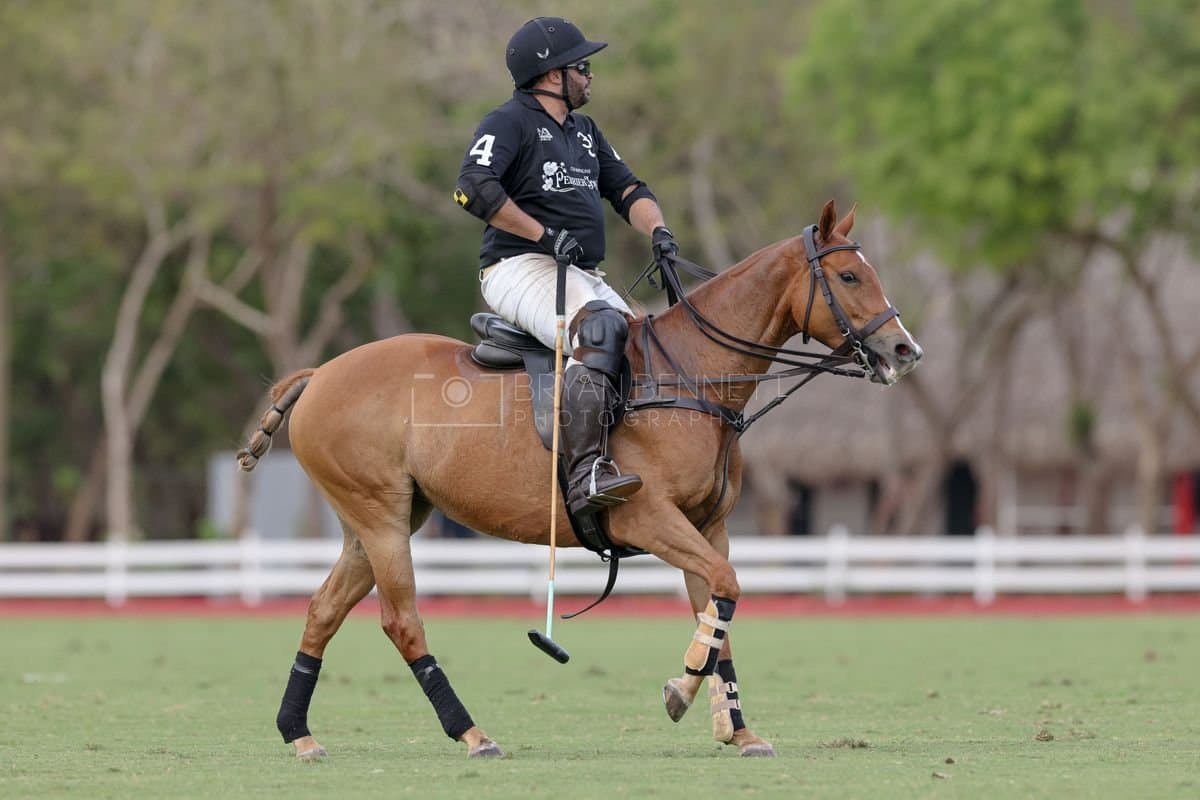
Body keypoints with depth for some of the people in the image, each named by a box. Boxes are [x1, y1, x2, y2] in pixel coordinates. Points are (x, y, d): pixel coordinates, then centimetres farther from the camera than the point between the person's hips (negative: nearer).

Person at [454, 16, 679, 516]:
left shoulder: (584, 132, 23)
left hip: (584, 276, 9)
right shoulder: (510, 123, -4)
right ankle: (586, 472, -45)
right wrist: (546, 236, -18)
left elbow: (627, 191, 22)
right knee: (599, 327, -34)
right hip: (520, 269, -9)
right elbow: (474, 188, -19)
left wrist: (657, 231, -1)